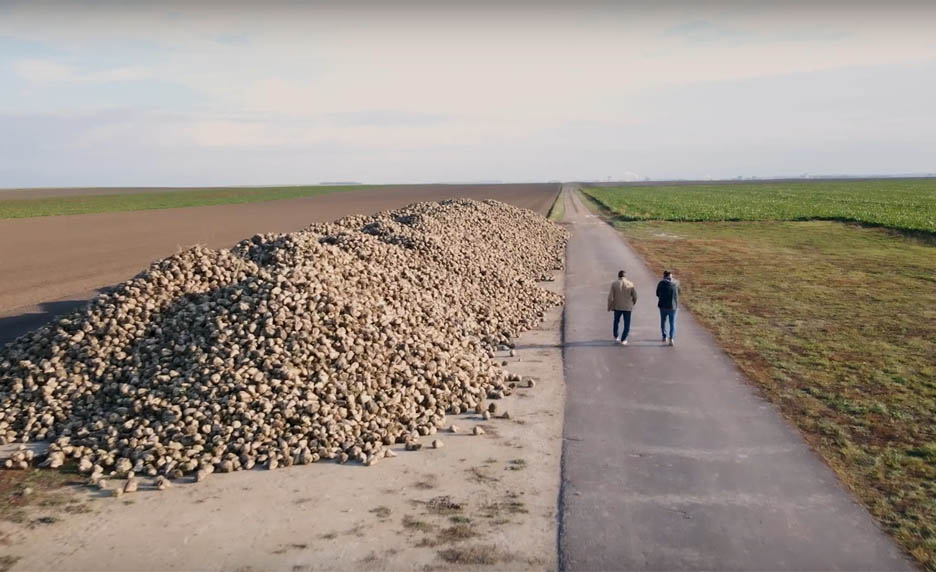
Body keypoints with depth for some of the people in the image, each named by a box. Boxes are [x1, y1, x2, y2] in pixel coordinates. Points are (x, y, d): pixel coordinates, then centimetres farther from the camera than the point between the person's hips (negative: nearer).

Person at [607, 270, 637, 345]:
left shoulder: (614, 284, -9)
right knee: (627, 325, 11)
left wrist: (609, 307, 3)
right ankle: (623, 340, 6)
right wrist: (633, 303, 17)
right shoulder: (630, 284, -8)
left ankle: (615, 337, 35)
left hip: (617, 307, 1)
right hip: (627, 307, -1)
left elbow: (610, 297, -11)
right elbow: (635, 296, -3)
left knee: (616, 321, 25)